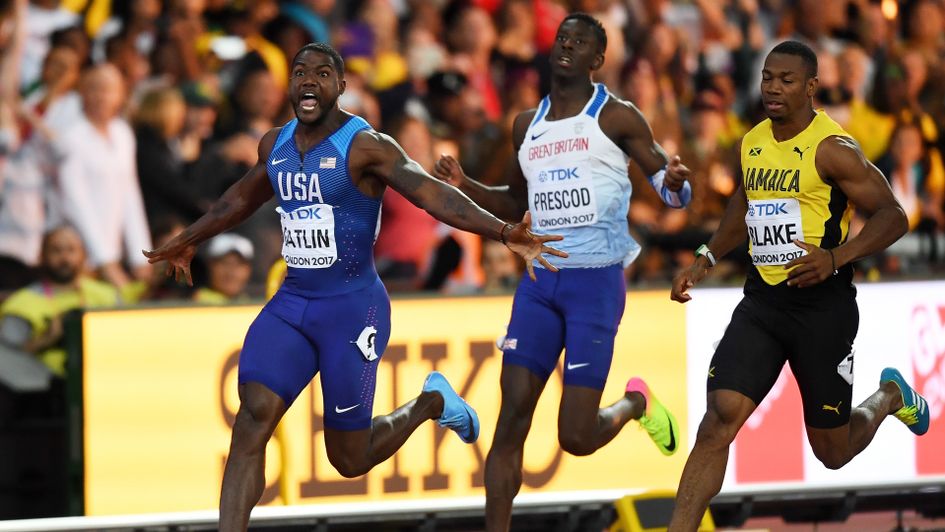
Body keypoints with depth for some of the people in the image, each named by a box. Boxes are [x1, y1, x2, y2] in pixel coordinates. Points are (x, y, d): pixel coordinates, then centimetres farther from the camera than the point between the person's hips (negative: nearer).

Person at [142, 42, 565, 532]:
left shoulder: (365, 146, -13)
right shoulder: (275, 146, 7)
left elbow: (432, 193, -23)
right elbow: (243, 197, 28)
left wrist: (503, 233, -37)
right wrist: (188, 241, 43)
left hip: (353, 307, -5)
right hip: (291, 303, 5)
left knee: (350, 459, 1)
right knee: (254, 416, -16)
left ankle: (430, 403, 32)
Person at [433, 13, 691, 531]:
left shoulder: (617, 117, -1)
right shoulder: (527, 125, 14)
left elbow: (670, 191, -1)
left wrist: (675, 184, -25)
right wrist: (465, 186, 8)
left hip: (597, 281, -5)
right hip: (540, 282, 5)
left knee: (576, 438, -6)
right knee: (511, 420, -8)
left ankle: (636, 402, 27)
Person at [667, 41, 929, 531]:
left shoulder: (832, 149, -13)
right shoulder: (752, 144, 8)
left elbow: (892, 216, -14)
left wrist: (835, 257, -28)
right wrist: (705, 261, 17)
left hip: (823, 305, -5)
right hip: (762, 302, 5)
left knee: (832, 451, 9)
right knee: (720, 419, -15)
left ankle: (889, 398, 42)